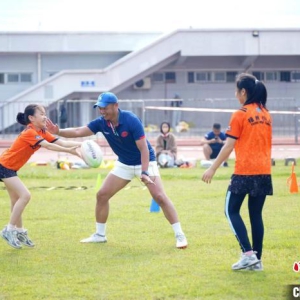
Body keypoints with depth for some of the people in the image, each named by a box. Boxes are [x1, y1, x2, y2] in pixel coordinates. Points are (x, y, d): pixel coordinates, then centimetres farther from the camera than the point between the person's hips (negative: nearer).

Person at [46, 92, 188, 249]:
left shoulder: (131, 120, -28)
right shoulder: (101, 123, -12)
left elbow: (144, 148, -28)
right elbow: (78, 131, -11)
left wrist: (144, 173, -37)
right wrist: (58, 132, -28)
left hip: (145, 162, -6)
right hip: (123, 164, 6)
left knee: (159, 197, -20)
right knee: (102, 195, 2)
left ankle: (179, 235, -13)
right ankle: (100, 235, 17)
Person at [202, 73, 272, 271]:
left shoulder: (240, 115, -8)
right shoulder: (266, 114, 11)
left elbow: (229, 146, -9)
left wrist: (213, 169, -5)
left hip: (245, 172, -6)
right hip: (264, 172, 6)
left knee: (232, 211, 5)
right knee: (256, 214, 10)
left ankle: (248, 254, -8)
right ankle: (257, 260, 8)